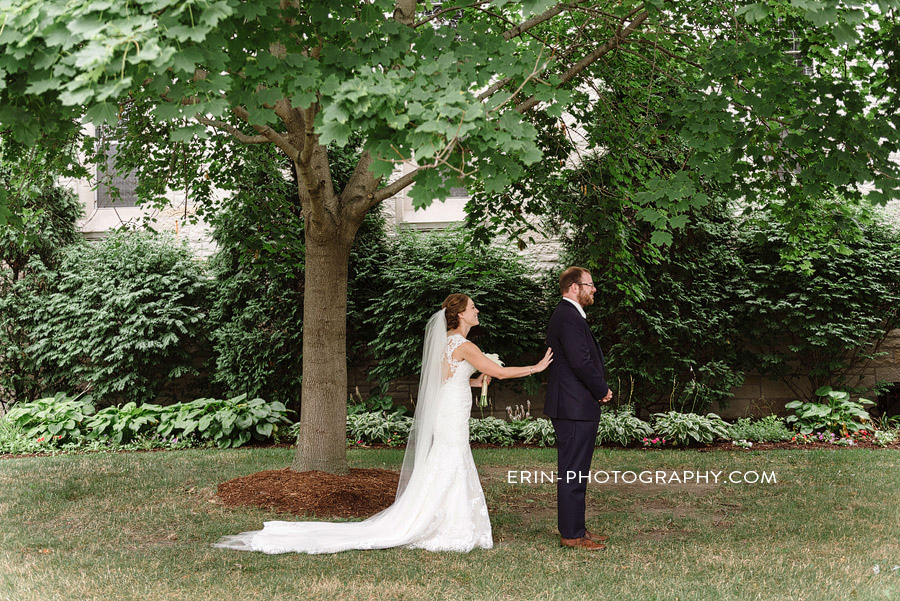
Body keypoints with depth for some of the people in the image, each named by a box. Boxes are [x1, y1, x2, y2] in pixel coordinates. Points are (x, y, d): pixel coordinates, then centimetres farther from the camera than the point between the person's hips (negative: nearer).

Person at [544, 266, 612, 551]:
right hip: (576, 408, -11)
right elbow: (581, 362, -23)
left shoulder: (567, 315, 18)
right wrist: (602, 391, -9)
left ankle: (574, 529, 23)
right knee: (573, 472, -5)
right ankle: (571, 535, 1)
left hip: (575, 407, 11)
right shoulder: (569, 317, -16)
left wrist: (598, 389, 7)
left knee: (574, 471, 15)